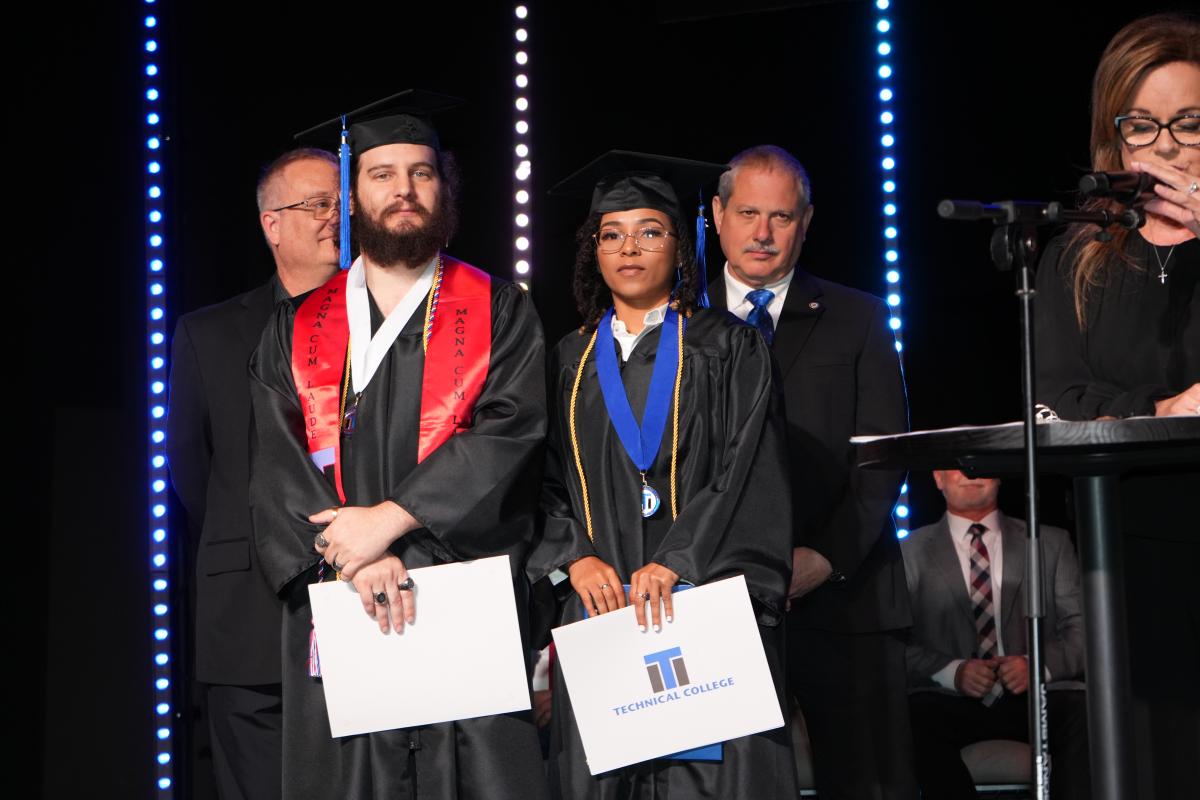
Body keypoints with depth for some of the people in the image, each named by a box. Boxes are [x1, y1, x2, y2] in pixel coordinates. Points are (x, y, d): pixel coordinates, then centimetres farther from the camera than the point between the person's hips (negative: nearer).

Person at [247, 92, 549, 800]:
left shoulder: (500, 313, 9)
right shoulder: (298, 330, 13)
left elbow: (508, 434, -6)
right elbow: (278, 464, 3)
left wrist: (388, 518, -14)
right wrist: (356, 557, -13)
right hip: (338, 608, 2)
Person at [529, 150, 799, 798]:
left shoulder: (726, 348, 6)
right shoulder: (571, 361, 16)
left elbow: (747, 472, -4)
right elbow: (545, 483, 12)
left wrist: (673, 562, -15)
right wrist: (574, 557, -7)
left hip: (702, 606, -3)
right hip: (598, 601, 3)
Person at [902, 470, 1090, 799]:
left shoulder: (1050, 543, 17)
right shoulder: (910, 553, 12)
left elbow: (1081, 628, 9)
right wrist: (953, 672, -15)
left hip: (1035, 697, 1)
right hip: (951, 701, -1)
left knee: (1087, 712, -33)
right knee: (915, 718, -35)